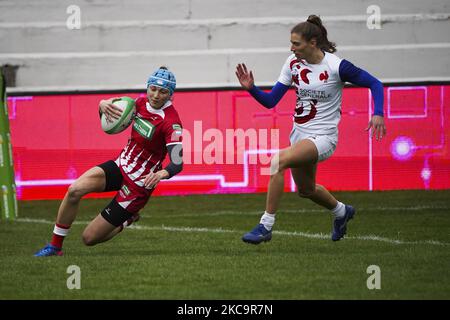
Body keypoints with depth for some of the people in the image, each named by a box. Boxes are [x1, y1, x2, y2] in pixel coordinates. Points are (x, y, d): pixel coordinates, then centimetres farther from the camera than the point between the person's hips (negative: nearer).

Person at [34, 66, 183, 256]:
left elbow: (177, 163, -28)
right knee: (74, 190, -23)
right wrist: (104, 105, -14)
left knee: (89, 238, -4)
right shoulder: (142, 103, -3)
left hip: (139, 184, -6)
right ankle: (55, 246, -6)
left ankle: (129, 220, 26)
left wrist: (163, 173, -50)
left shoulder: (171, 122, -22)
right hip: (120, 166, 6)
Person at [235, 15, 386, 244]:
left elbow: (374, 84, -8)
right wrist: (251, 88, -18)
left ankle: (266, 226, -23)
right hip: (299, 134, 8)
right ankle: (342, 212, 56)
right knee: (306, 190, 24)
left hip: (323, 137, -7)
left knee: (278, 161, -30)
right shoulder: (293, 64, -2)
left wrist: (378, 113, -23)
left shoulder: (336, 66, -17)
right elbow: (270, 101, 0)